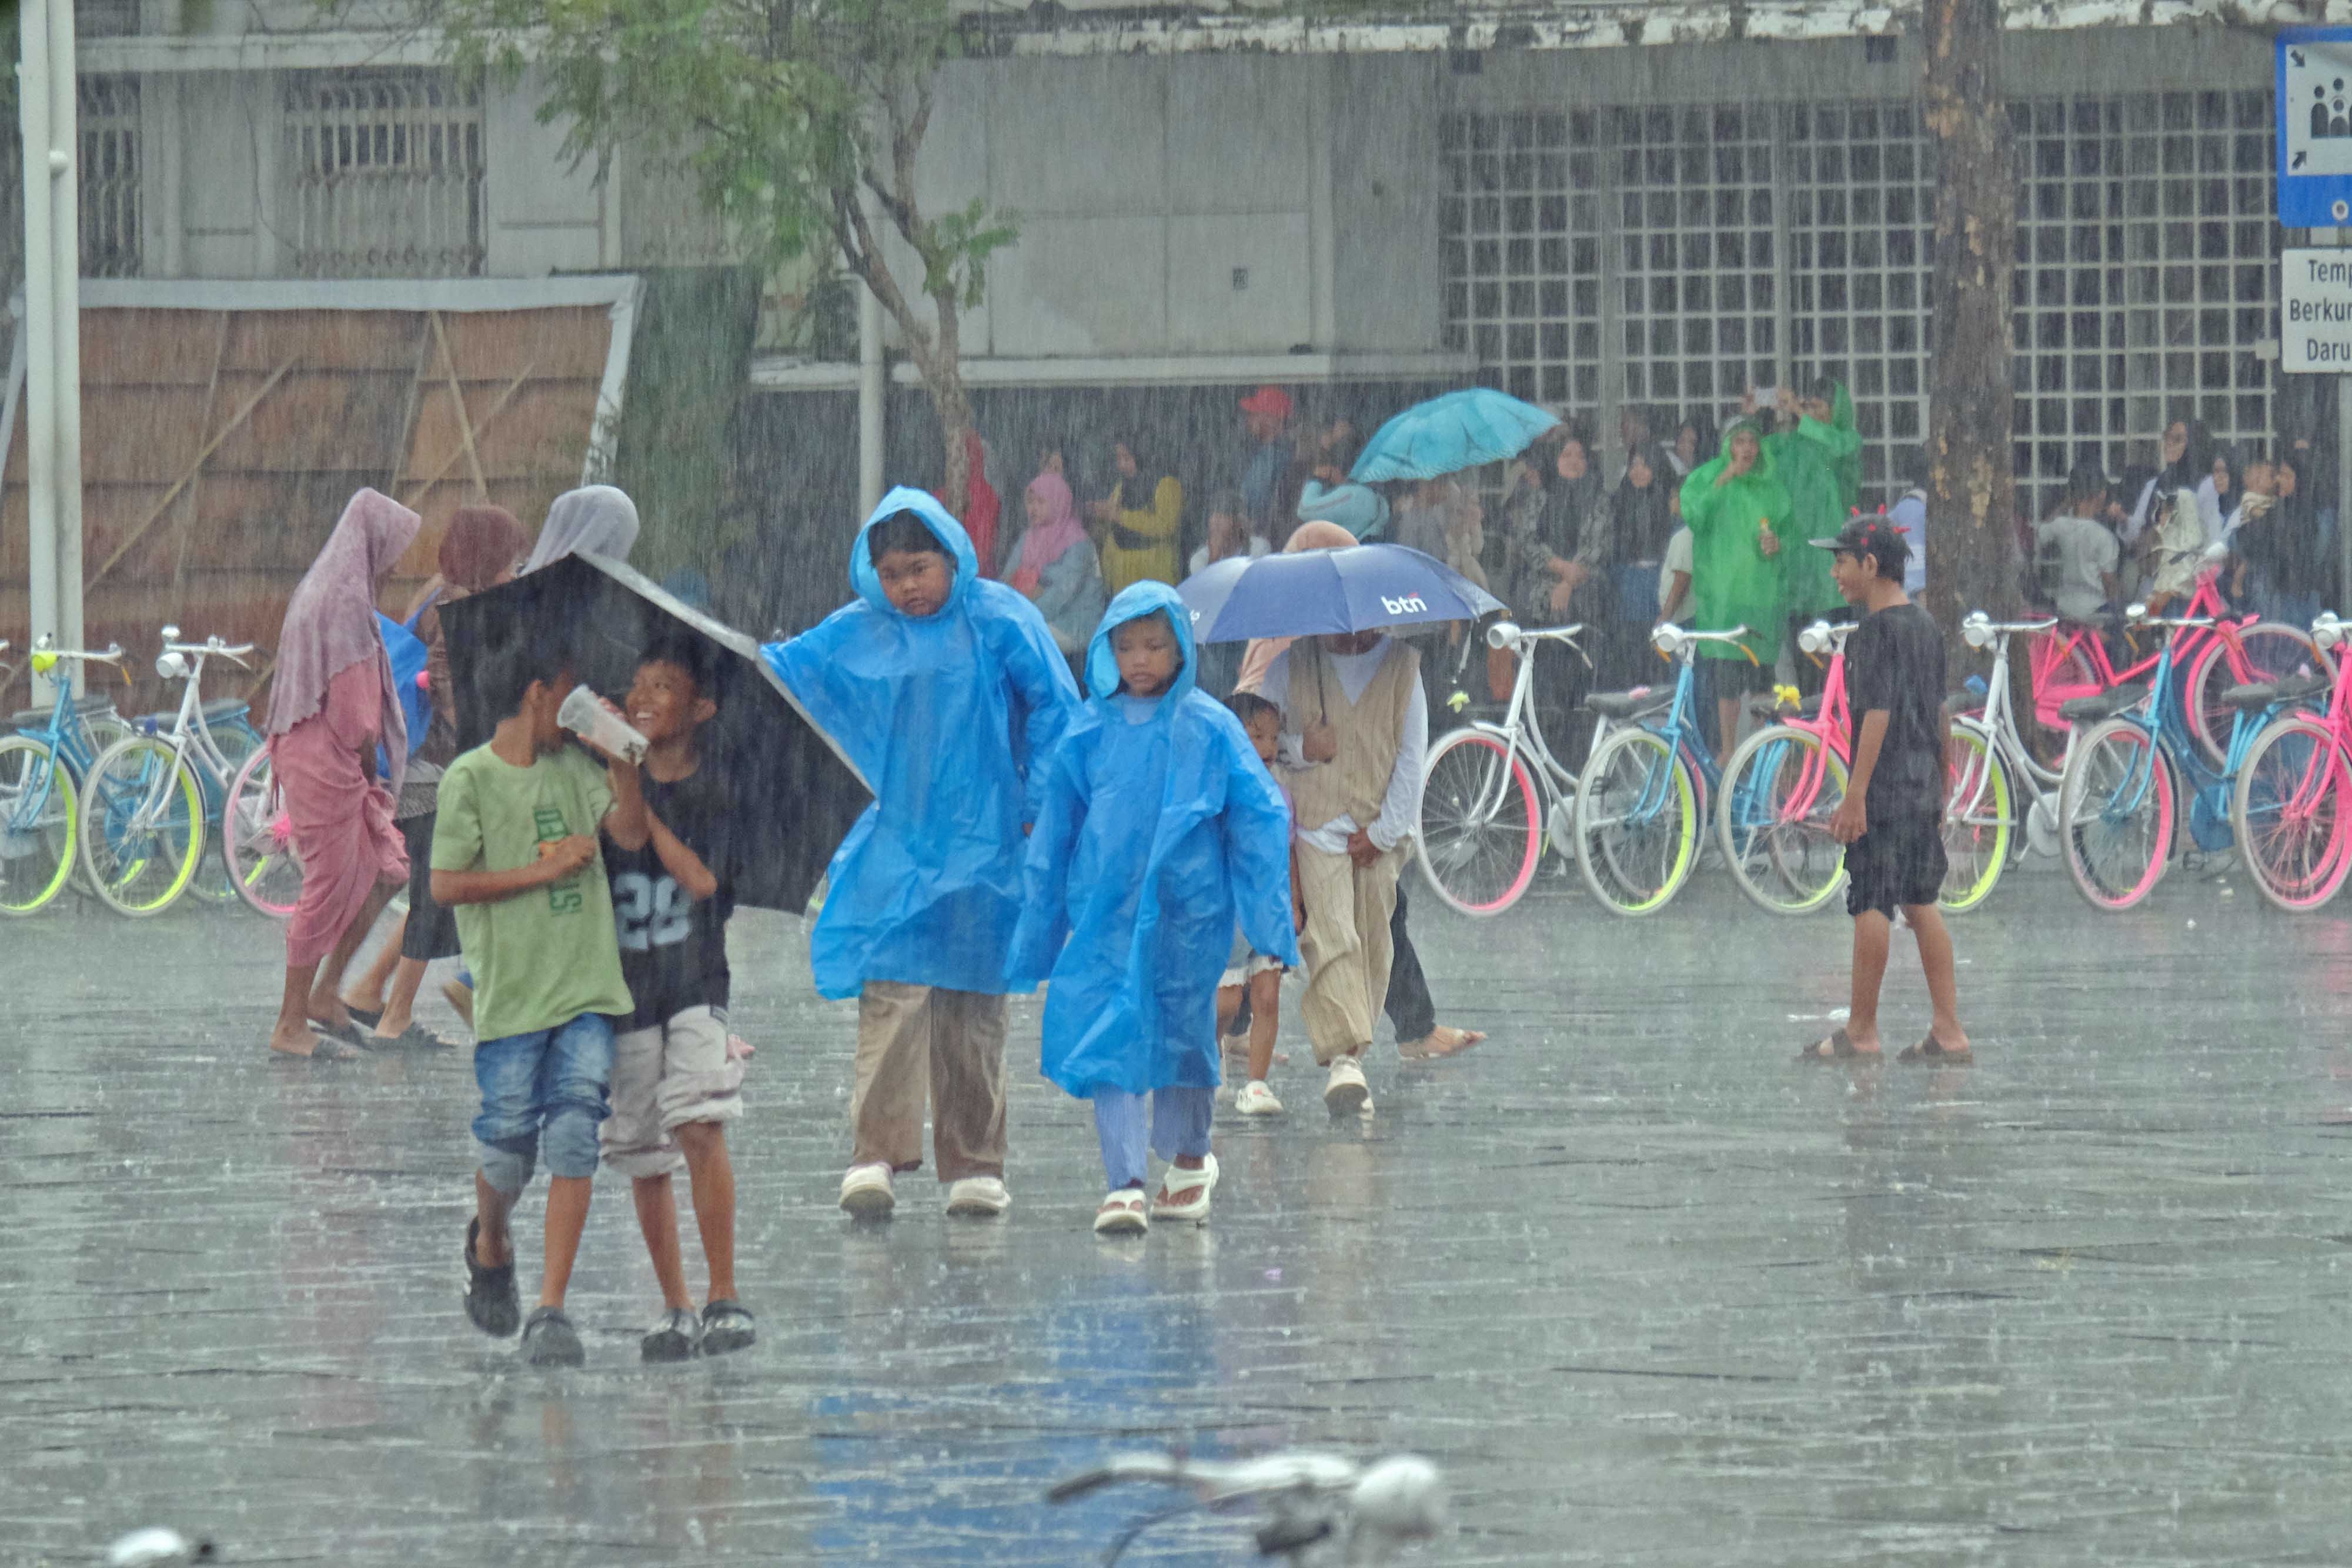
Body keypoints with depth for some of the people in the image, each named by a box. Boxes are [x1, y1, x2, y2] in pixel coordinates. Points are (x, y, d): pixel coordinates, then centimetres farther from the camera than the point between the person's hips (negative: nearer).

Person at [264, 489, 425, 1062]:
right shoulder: (347, 600, -17)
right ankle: (291, 1026, 2)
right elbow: (353, 700, -19)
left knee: (385, 871, 16)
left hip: (305, 752, 10)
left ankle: (325, 993, 18)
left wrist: (370, 778, 15)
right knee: (329, 887, -3)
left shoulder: (318, 590, 15)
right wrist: (371, 771, -6)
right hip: (328, 762, -10)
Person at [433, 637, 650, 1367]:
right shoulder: (470, 779, -3)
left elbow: (631, 834, 6)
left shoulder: (573, 767, 14)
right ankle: (490, 1246, 34)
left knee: (574, 1139, -7)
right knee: (509, 1142, 0)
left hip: (585, 990, 4)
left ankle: (552, 1309, -8)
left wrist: (621, 760, -5)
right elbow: (445, 885, -9)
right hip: (510, 996, -4)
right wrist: (544, 871, -10)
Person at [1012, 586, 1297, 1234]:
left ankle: (1190, 1160, 34)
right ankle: (1125, 1186, -11)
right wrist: (1036, 931, 12)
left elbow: (1261, 818, 0)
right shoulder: (1090, 731, 3)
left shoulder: (1208, 729, -3)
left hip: (1187, 912, -1)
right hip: (1104, 913, 1)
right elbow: (1054, 835, 10)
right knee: (1110, 1042, -9)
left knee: (1184, 1036, 12)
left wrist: (1272, 921, -4)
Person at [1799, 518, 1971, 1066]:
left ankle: (1860, 1031, 4)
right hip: (1925, 788, 9)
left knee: (1871, 905, -2)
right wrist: (1941, 791, 24)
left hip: (1884, 789, -9)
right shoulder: (1925, 626, 13)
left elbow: (1878, 713, -18)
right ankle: (1949, 1032, 7)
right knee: (1922, 903, 10)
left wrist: (1855, 796, -19)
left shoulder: (1879, 630, -13)